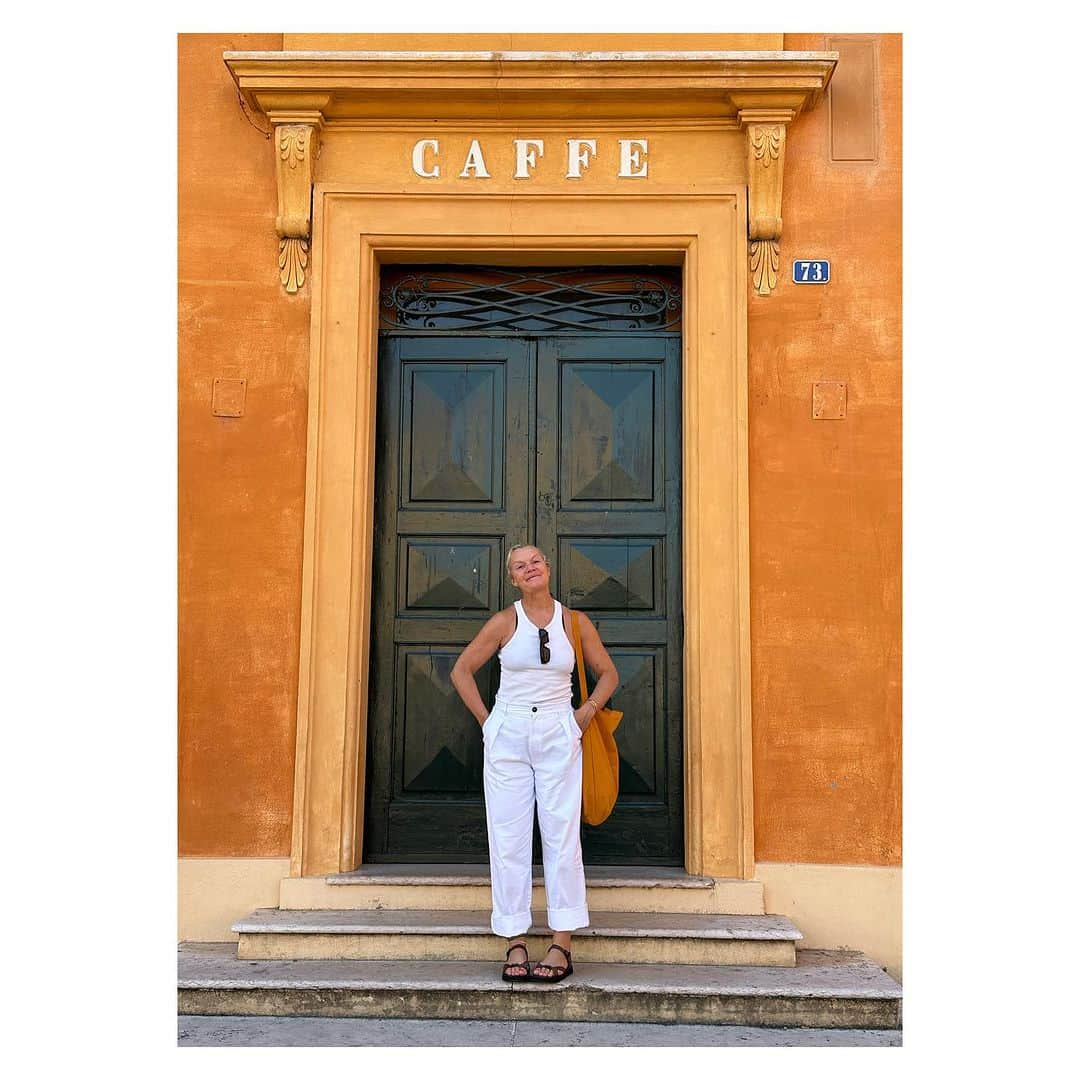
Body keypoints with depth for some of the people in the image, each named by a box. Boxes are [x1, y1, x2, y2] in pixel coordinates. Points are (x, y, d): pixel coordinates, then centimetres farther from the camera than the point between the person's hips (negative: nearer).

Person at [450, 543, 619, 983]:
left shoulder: (574, 622, 5)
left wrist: (587, 710, 2)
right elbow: (462, 671, 8)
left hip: (559, 736, 0)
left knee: (562, 836, -3)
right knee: (508, 838, 1)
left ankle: (561, 945, 4)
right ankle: (515, 943, 9)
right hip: (507, 735, 0)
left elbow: (608, 674, 16)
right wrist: (486, 720, 2)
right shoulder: (504, 622, 2)